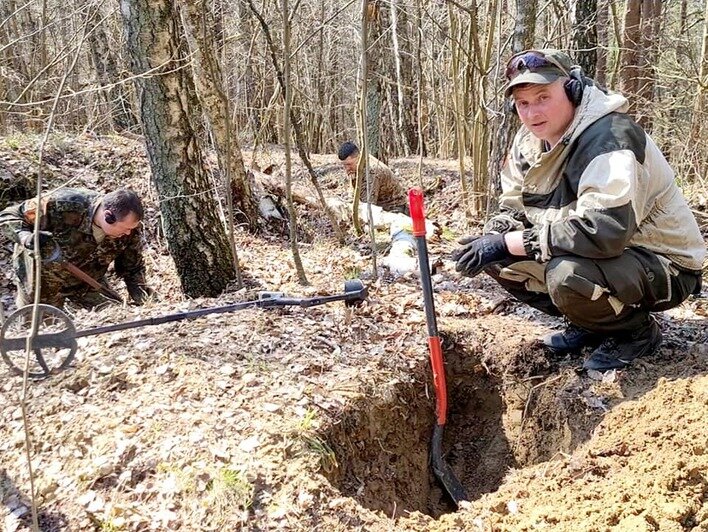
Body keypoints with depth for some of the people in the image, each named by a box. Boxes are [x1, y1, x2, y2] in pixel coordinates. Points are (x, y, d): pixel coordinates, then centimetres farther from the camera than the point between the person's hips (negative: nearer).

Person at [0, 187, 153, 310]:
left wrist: (142, 297, -25)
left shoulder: (129, 230, -24)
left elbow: (133, 268, -8)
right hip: (41, 278, -3)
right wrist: (27, 238, -47)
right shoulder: (62, 207, -38)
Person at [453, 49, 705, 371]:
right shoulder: (530, 139, 0)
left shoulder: (607, 137, -26)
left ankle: (637, 331, -4)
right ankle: (589, 325, 11)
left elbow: (603, 231, -38)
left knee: (566, 274, -36)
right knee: (497, 260, -3)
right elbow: (513, 208, 8)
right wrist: (489, 241, -16)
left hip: (663, 266, -8)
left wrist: (509, 243, -32)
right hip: (593, 256, 8)